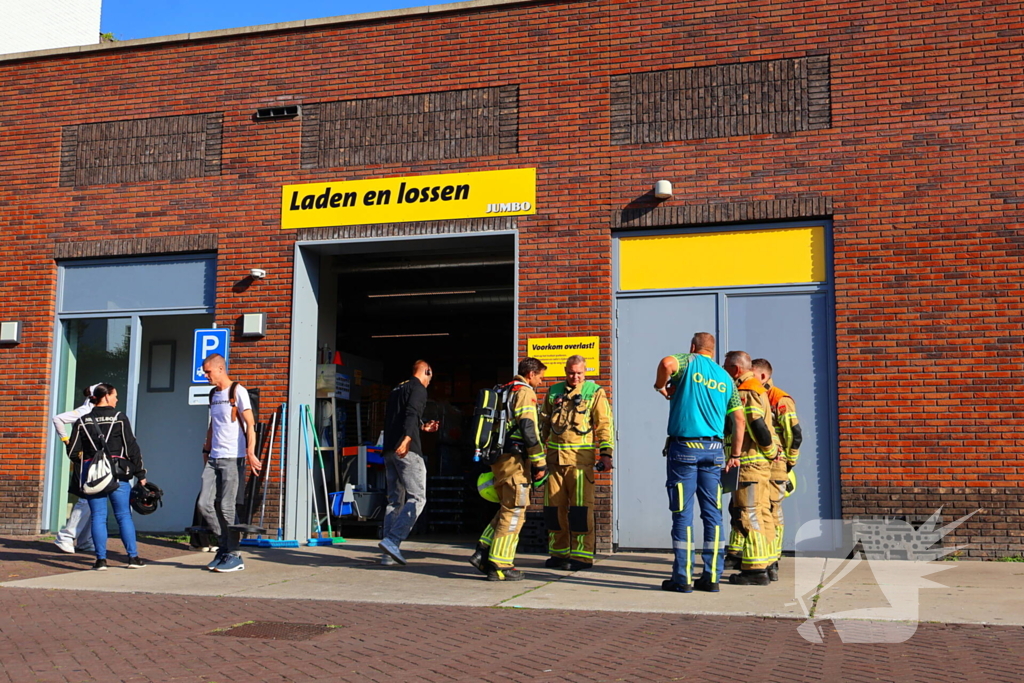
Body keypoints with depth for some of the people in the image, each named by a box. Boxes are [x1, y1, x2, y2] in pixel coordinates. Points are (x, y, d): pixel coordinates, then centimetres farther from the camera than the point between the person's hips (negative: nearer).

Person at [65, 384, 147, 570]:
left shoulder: (82, 421, 6)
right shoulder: (119, 419, -2)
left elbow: (73, 452, 6)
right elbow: (132, 448, -3)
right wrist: (140, 474, 3)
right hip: (118, 473, -2)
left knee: (98, 516, 4)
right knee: (124, 515, 5)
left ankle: (101, 559, 1)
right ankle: (133, 557, 6)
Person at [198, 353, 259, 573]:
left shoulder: (237, 391, -6)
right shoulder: (213, 394, 16)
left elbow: (250, 424, -12)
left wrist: (250, 452, -20)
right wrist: (206, 450, 22)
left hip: (233, 458, -7)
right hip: (214, 458, 7)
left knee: (226, 506, -5)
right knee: (205, 504, 1)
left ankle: (233, 555, 5)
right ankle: (224, 546, 15)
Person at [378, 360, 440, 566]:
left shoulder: (397, 389, 23)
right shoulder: (418, 388, -1)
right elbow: (412, 413, -18)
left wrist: (423, 427, 35)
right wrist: (407, 439, -30)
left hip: (389, 450, 8)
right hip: (407, 450, -8)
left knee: (395, 500, 10)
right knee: (417, 498, -6)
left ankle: (388, 553, 7)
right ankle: (392, 540, -19)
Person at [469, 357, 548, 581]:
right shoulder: (525, 392, -8)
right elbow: (529, 429, -17)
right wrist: (539, 462, -14)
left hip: (498, 460, 9)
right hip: (515, 460, -9)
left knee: (507, 510, 18)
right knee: (513, 513, -3)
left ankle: (483, 552, 11)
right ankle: (500, 565, -1)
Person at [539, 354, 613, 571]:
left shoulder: (594, 393, 3)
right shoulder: (554, 392, 16)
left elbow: (604, 424, -3)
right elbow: (544, 422, 22)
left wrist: (606, 453, -11)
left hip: (580, 457, -5)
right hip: (554, 456, 5)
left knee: (581, 507, -5)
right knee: (554, 506, 7)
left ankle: (582, 555, 2)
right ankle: (558, 553, 17)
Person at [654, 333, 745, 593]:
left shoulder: (689, 362, 2)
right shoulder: (725, 378, 15)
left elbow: (667, 363, -22)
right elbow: (739, 418, 10)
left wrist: (661, 386, -4)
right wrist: (735, 455, 12)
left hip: (685, 447, -4)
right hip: (714, 449, 4)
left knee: (683, 513, -1)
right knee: (713, 513, 7)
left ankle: (682, 578, 0)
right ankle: (712, 576, 8)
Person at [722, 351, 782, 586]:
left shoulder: (746, 393, -15)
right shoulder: (756, 389, 18)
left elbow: (758, 427, -24)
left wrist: (771, 452, -13)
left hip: (750, 463, -10)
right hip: (758, 463, 10)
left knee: (750, 514, -7)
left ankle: (757, 570, -4)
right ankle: (737, 554, 30)